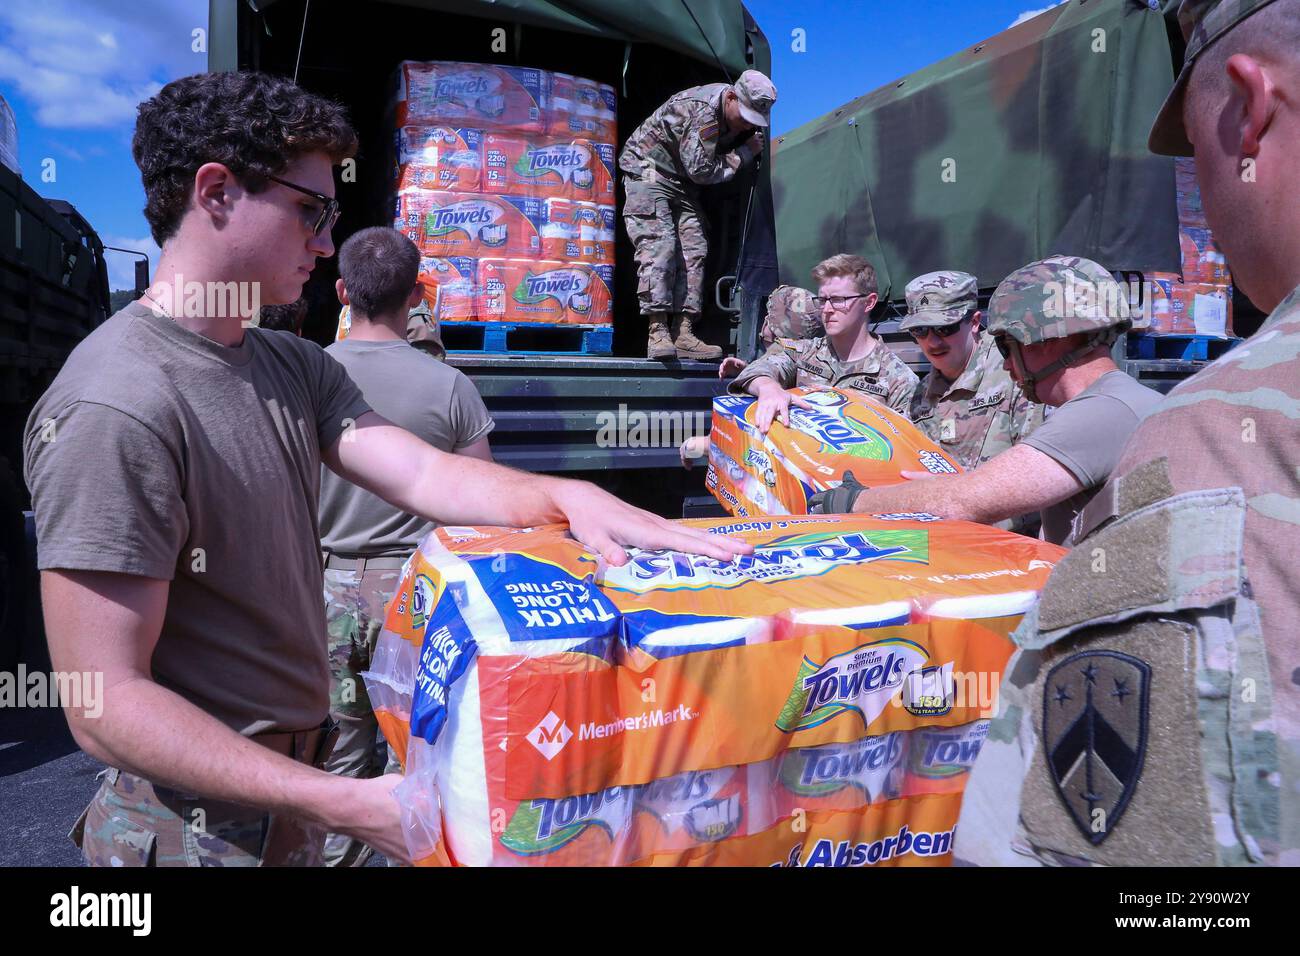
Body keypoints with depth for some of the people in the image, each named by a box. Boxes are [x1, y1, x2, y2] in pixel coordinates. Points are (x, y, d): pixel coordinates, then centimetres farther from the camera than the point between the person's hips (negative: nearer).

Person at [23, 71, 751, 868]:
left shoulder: (294, 366, 3)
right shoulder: (115, 406, -24)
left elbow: (423, 474, -10)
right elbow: (106, 706, -25)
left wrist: (564, 496, -28)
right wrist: (348, 806, -30)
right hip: (201, 824, -7)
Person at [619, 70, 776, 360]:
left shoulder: (740, 114, 0)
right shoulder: (701, 110, -26)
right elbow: (701, 170, -25)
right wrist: (743, 154, -16)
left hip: (681, 182, 8)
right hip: (647, 170, -8)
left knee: (694, 250, -5)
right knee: (658, 246, -21)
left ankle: (683, 334, -9)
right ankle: (658, 333, -25)